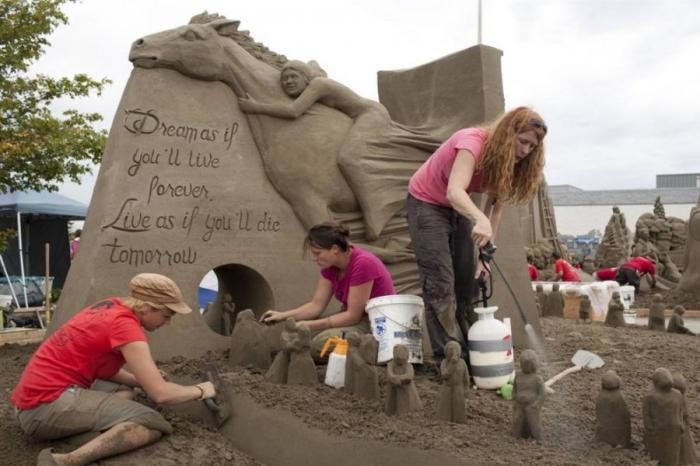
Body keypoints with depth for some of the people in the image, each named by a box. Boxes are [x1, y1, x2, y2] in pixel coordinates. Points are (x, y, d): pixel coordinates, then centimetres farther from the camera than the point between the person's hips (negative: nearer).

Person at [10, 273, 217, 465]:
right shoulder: (125, 324, -17)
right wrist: (200, 390, -1)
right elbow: (160, 394, -19)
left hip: (33, 399, 10)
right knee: (153, 424, -18)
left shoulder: (111, 308, 9)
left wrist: (145, 382, 9)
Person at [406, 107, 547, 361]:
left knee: (466, 280, 5)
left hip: (458, 208, 8)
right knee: (440, 283, -13)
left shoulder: (507, 160, -7)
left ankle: (468, 351, 14)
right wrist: (480, 220, -64)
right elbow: (454, 192, -45)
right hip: (426, 203, -8)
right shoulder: (473, 142, -30)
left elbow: (496, 206, -9)